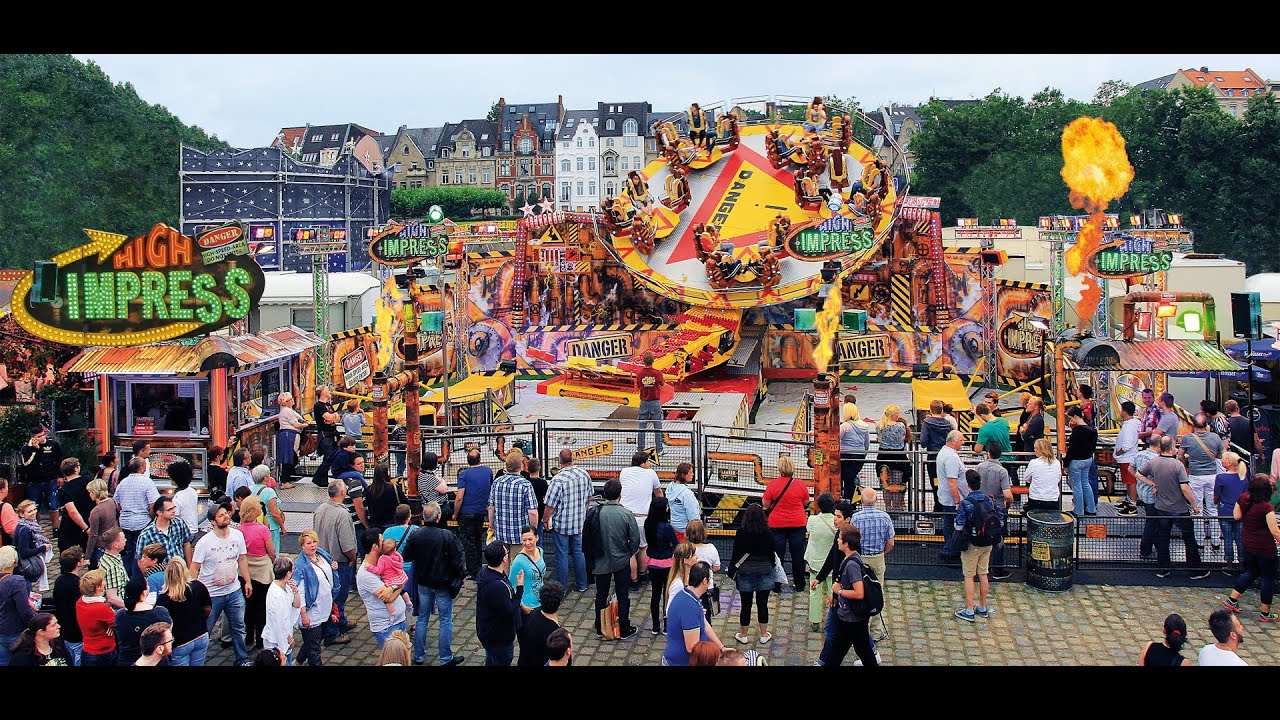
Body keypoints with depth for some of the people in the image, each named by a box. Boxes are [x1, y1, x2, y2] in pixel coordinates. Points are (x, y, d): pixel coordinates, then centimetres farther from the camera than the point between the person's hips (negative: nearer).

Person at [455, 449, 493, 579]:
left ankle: (472, 572, 3)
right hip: (482, 511, 5)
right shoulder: (488, 471, 0)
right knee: (477, 539, 20)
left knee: (468, 541, 2)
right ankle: (478, 568, 26)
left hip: (467, 513, -5)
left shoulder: (464, 474, -15)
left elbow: (459, 498, -17)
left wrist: (455, 514, -6)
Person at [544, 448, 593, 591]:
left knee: (562, 555, 4)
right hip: (580, 522, 5)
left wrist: (545, 520, -2)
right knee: (578, 552, 16)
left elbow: (550, 505, -18)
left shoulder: (558, 479, -22)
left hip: (561, 524, -5)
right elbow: (589, 496, 12)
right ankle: (581, 584, 23)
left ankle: (561, 587, 11)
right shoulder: (584, 474, -3)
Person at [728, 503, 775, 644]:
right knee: (762, 604, 10)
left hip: (745, 572, -1)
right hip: (764, 572, 1)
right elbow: (771, 553, 3)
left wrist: (732, 570, 7)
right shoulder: (767, 533, -5)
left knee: (746, 604, 6)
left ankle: (743, 635, 16)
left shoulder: (741, 532, -10)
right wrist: (771, 568, 19)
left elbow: (736, 553, -5)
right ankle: (764, 635, 18)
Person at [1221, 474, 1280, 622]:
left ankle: (1232, 600, 28)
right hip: (1264, 547, -7)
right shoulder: (1266, 507, -25)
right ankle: (1265, 613, 17)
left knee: (1251, 573, 26)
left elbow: (1236, 516, 7)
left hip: (1247, 544, 7)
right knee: (1268, 578, 9)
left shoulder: (1243, 499, -8)